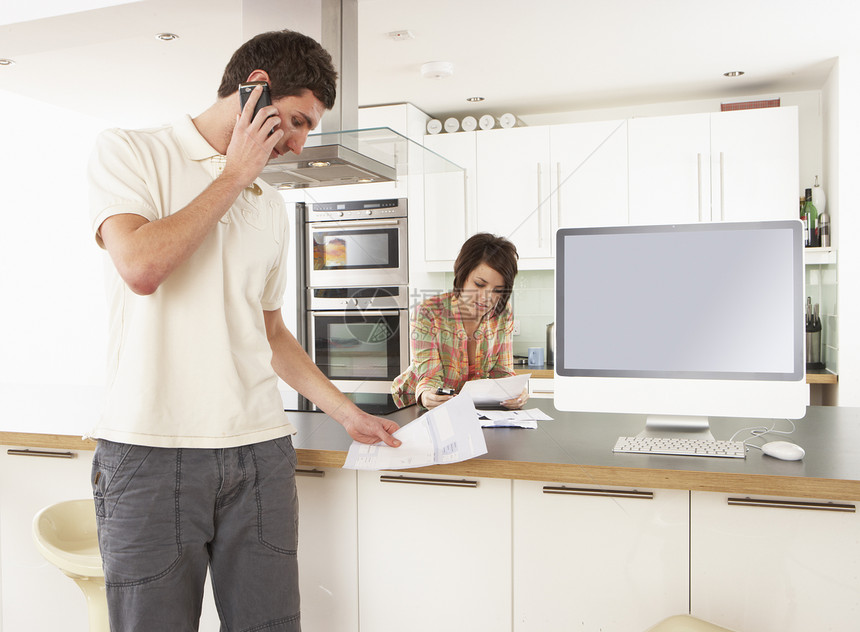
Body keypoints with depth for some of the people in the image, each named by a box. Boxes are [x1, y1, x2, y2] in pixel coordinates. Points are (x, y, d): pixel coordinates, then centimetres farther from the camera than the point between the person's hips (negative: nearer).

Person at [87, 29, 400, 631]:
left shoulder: (271, 206, 17)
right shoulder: (130, 151, 2)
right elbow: (141, 266, -17)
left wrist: (348, 412, 19)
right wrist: (234, 173, -6)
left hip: (261, 450, 5)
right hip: (152, 451, -4)